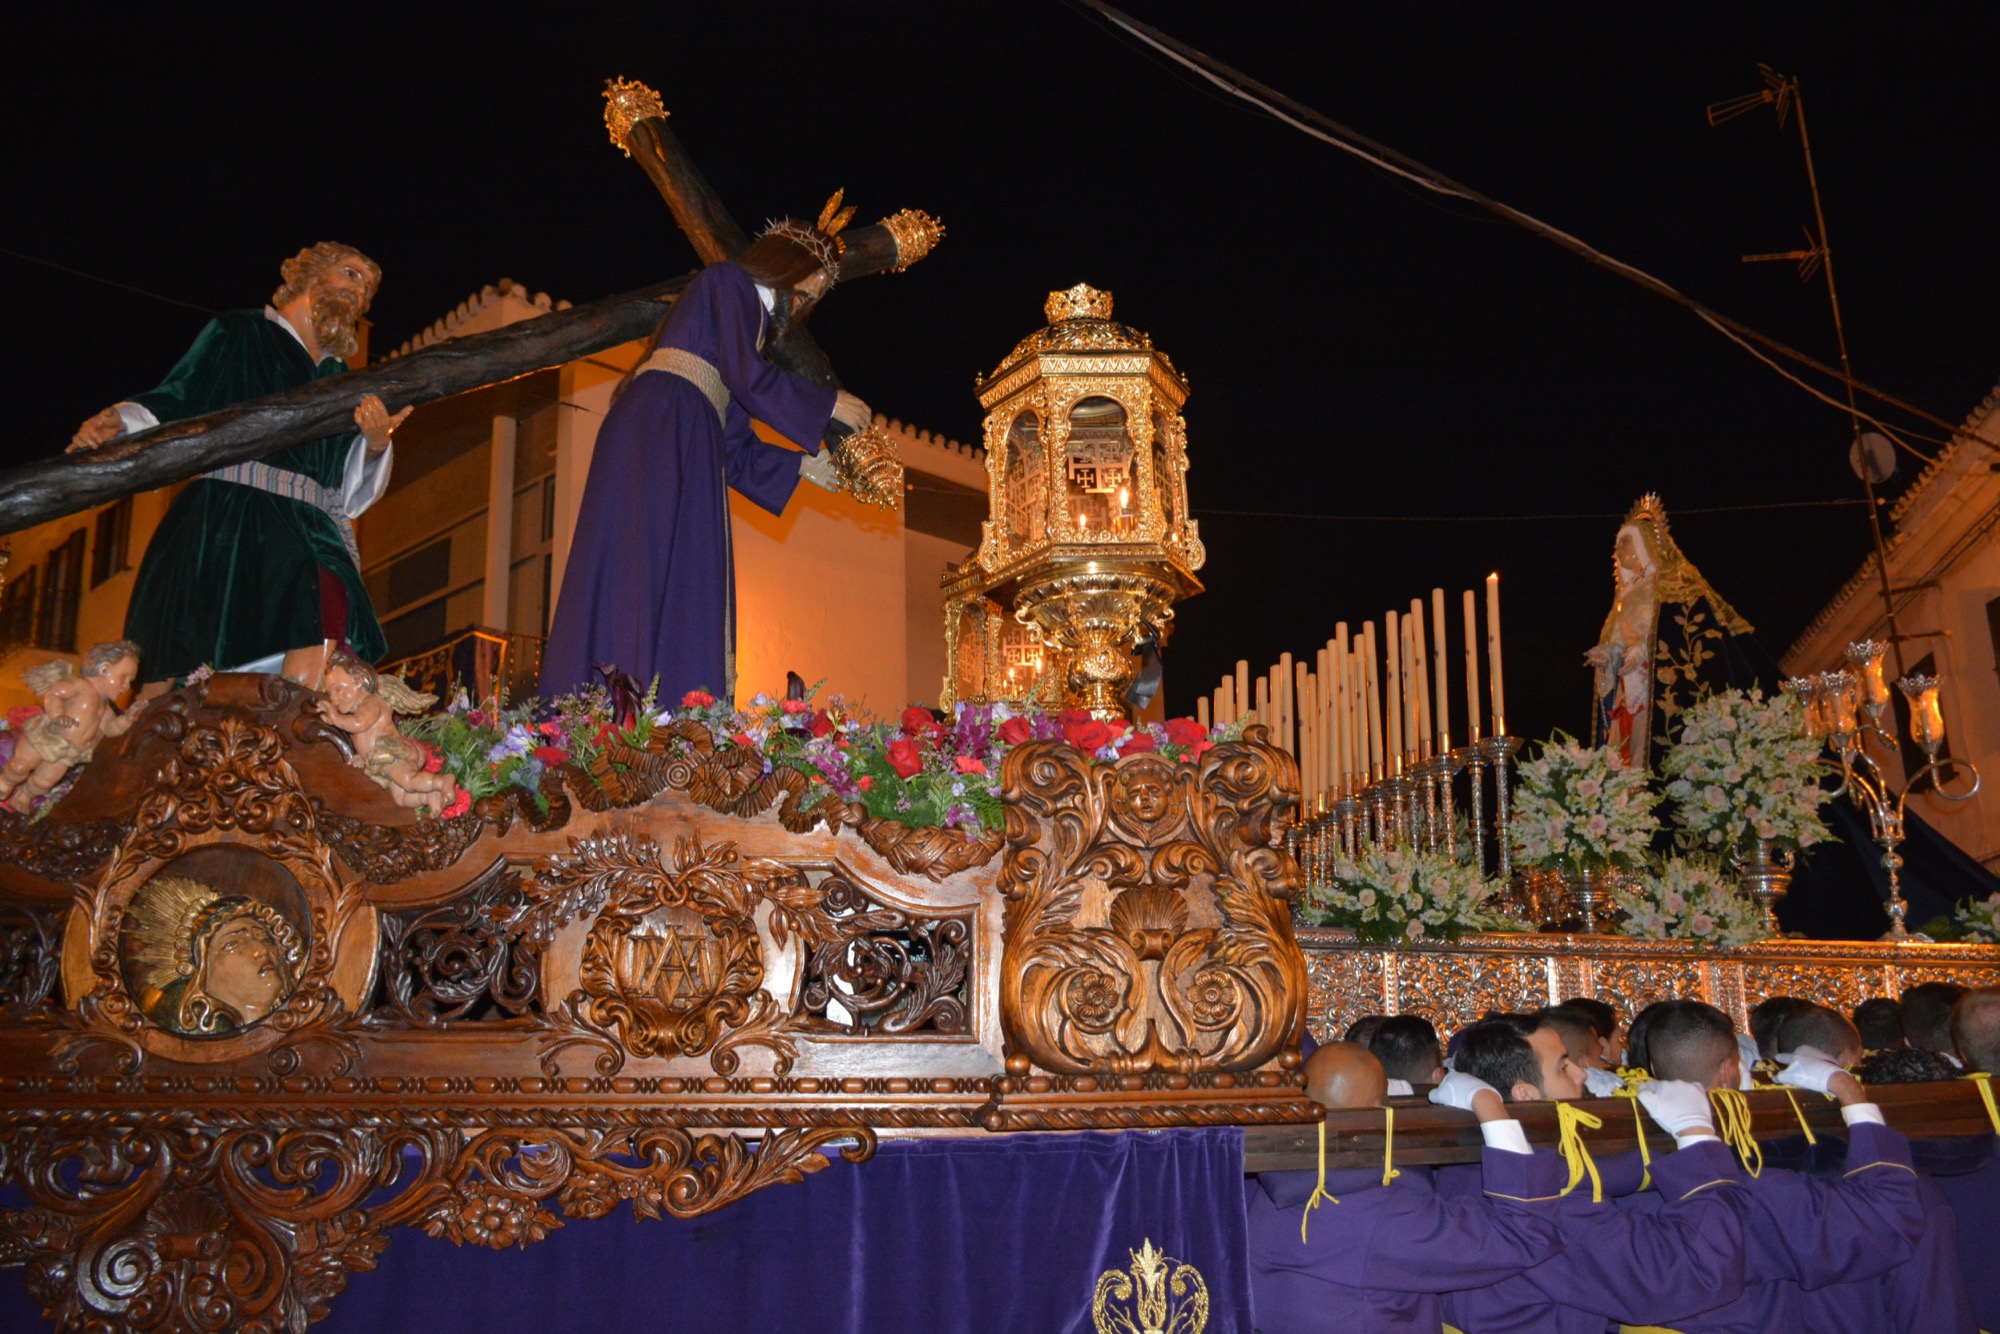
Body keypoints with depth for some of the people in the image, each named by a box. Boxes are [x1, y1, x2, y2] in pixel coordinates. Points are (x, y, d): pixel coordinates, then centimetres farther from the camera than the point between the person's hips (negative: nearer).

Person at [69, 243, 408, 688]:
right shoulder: (237, 333, 17)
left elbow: (349, 490, 17)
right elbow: (172, 404, 8)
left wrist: (376, 444, -3)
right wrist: (117, 423, -12)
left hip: (308, 532, 3)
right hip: (225, 519, -3)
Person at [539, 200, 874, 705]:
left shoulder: (753, 316, 33)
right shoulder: (727, 281, 10)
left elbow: (736, 449, 25)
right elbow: (746, 377, -5)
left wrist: (801, 465, 25)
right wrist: (828, 404, 4)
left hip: (690, 449, 9)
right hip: (658, 430, -9)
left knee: (686, 595, -4)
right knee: (645, 571, -20)